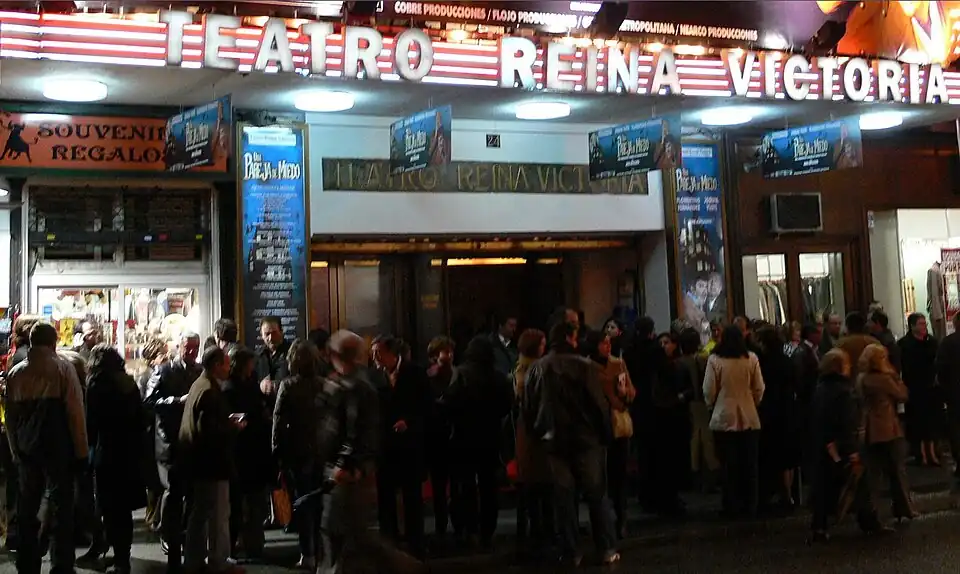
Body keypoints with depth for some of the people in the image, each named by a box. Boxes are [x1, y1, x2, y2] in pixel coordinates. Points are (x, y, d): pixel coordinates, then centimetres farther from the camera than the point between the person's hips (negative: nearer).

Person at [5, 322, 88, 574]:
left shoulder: (15, 373, 6)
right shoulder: (63, 369, -7)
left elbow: (10, 416, 8)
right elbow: (75, 412, -11)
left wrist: (15, 449, 15)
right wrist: (81, 450, -6)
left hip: (26, 449, 4)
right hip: (58, 449, -4)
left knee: (27, 510, 12)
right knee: (62, 509, 1)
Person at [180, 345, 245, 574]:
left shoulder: (199, 384, 11)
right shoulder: (210, 391, -21)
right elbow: (208, 429, -28)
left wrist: (227, 421, 6)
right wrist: (233, 426, -15)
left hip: (198, 460, 10)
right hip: (212, 461, -10)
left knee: (199, 513, 17)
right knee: (218, 515, 2)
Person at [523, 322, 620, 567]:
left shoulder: (537, 368, 2)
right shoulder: (582, 366, -10)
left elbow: (529, 407, 6)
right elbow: (599, 402, -10)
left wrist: (536, 434, 16)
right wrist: (606, 433, -1)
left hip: (555, 440, 3)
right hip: (586, 438, -3)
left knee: (564, 496, 7)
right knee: (596, 493, 6)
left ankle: (570, 553, 8)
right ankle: (607, 549, 7)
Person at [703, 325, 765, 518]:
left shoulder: (714, 360, -8)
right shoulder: (751, 359, -4)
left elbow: (709, 391, -6)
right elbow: (759, 389, 0)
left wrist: (711, 405, 14)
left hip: (724, 419, -1)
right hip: (749, 418, 1)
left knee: (729, 465, 7)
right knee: (749, 465, 10)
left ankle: (732, 506, 10)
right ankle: (750, 506, 15)